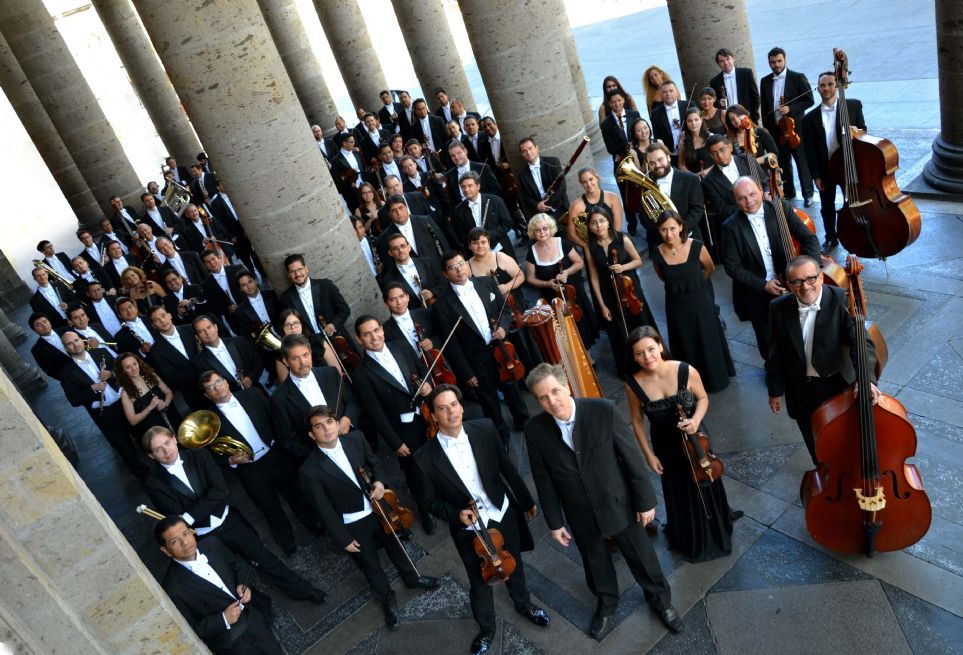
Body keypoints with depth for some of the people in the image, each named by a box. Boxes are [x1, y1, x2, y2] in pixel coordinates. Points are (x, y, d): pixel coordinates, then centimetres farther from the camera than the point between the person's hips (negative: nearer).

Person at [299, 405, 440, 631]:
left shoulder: (355, 438, -15)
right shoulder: (309, 471, -28)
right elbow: (324, 511, -17)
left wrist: (378, 481, -16)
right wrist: (343, 539, -11)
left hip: (377, 507, 4)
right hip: (352, 525, -4)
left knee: (395, 545, 27)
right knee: (371, 566, 18)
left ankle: (411, 578, 57)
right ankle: (388, 600, 47)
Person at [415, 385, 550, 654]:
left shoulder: (484, 429, -16)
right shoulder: (425, 459, -22)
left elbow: (507, 467, -4)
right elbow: (431, 500, -8)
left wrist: (527, 501, 6)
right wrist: (456, 514, -25)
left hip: (504, 515, 2)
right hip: (469, 530, -2)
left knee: (514, 567, 27)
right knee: (479, 583, 19)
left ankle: (524, 604, 58)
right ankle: (486, 629, 48)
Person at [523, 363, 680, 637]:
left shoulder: (603, 409, -24)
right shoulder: (535, 430, -18)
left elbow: (632, 455, -14)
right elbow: (543, 480, -7)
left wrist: (645, 500, -7)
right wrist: (555, 522, 0)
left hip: (619, 505, -1)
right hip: (580, 516, 2)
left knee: (642, 557, 19)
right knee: (596, 564, 25)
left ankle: (660, 600, 50)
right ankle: (606, 604, 55)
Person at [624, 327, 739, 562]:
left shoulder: (686, 371, -26)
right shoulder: (633, 384, -24)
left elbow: (702, 398, -7)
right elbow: (637, 421, -9)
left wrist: (696, 420, -26)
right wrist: (649, 455, -6)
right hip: (666, 445, 0)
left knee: (706, 484, 24)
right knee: (679, 493, 20)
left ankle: (717, 527, 57)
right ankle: (689, 539, 49)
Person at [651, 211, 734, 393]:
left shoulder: (696, 246, -19)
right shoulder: (657, 254, -15)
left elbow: (710, 268, 2)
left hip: (700, 302, -1)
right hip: (676, 306, 1)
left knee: (708, 342, 17)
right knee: (686, 345, 18)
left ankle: (715, 378, 42)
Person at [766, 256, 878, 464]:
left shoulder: (841, 300, -19)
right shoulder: (779, 308, -11)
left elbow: (860, 341, -26)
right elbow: (775, 353, -2)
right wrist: (774, 390, 5)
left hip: (837, 387, -2)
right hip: (800, 391, 2)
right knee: (815, 445, 22)